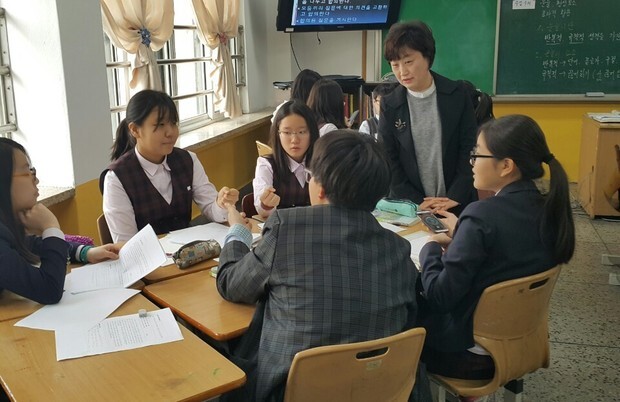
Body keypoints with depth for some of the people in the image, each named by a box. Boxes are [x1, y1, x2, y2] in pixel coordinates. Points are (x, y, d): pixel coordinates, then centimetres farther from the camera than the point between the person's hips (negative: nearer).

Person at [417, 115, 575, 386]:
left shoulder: (482, 215, -27)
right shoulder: (548, 210, -5)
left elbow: (441, 296, -24)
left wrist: (431, 248, -8)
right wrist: (460, 236, 10)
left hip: (471, 350, -7)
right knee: (420, 299, 21)